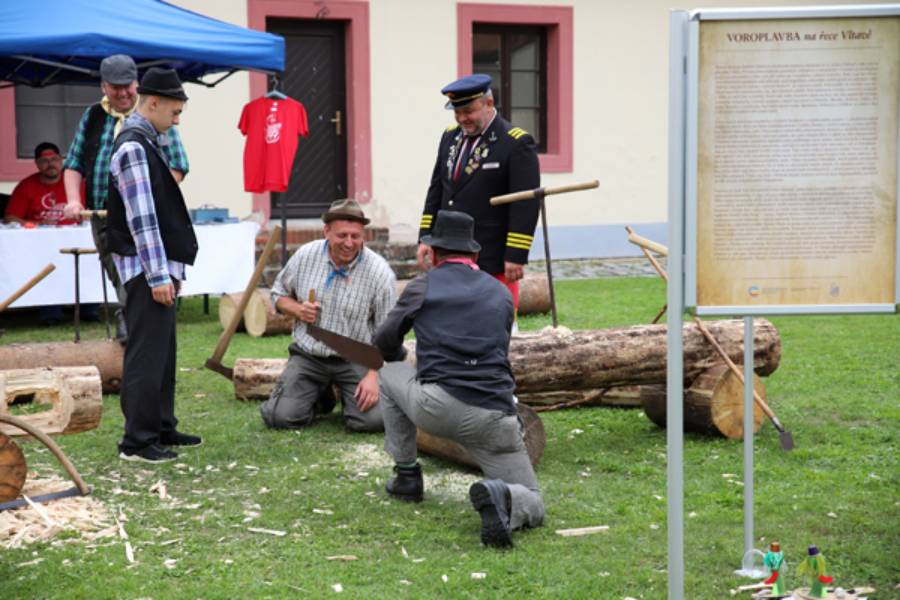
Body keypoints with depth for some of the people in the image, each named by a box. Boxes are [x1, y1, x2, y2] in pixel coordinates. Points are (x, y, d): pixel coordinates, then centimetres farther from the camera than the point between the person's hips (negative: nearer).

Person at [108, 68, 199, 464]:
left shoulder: (146, 143, 16)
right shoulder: (133, 148, -15)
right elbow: (141, 218, -20)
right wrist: (159, 275, -21)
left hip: (160, 267, 10)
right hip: (146, 268, -10)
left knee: (162, 353, 15)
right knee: (147, 355, -6)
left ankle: (162, 428, 24)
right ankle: (137, 441, -1)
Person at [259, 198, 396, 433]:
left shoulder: (379, 272, -12)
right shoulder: (305, 255, -2)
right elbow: (279, 293, 14)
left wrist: (373, 375, -19)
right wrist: (297, 309, -8)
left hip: (355, 360, -2)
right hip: (308, 355, 2)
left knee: (374, 419, -23)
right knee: (281, 417, -15)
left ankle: (347, 396, 15)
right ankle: (321, 395, 19)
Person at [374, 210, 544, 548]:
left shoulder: (423, 286, 11)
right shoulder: (501, 293, 20)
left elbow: (384, 345, 19)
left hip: (436, 408, -2)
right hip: (495, 415, 2)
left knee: (387, 372, 29)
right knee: (532, 506, 15)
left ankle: (407, 476, 29)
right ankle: (501, 496, -22)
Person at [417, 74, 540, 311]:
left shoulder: (517, 143, -9)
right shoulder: (451, 137, 12)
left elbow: (526, 205, -13)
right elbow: (436, 190, 17)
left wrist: (516, 256, -16)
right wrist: (426, 238, 10)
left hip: (493, 264, -6)